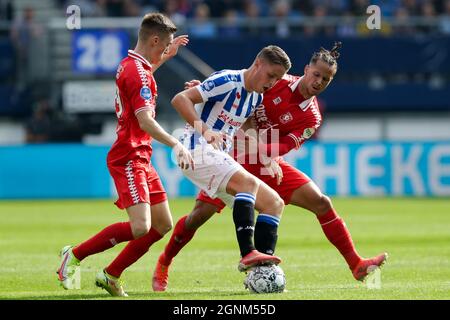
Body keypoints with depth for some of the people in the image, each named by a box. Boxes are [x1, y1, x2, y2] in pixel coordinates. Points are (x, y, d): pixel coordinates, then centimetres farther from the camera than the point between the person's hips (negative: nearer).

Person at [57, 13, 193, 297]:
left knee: (163, 225, 10)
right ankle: (75, 256, -8)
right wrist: (176, 145, -32)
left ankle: (111, 276, 13)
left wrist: (166, 56, 38)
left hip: (141, 160, 11)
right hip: (128, 158, -11)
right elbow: (145, 120, -26)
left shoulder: (130, 65, 15)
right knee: (140, 227, -22)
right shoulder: (138, 72, -16)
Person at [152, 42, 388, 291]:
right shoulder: (277, 81, -10)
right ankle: (164, 263, 11)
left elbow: (280, 148, -18)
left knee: (321, 203, -11)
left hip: (267, 165, 2)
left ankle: (356, 266, -6)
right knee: (201, 213, -13)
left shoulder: (311, 119, -7)